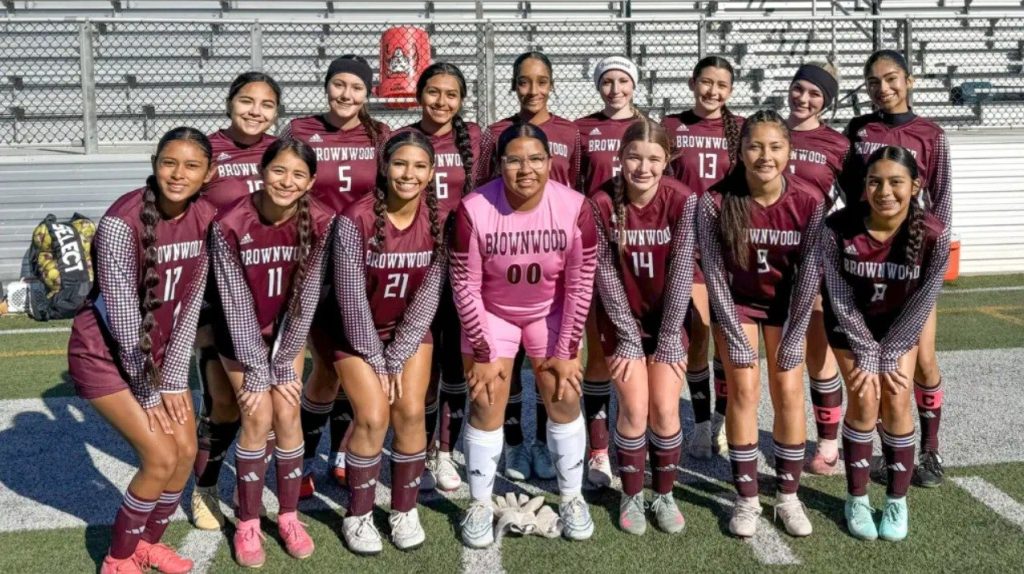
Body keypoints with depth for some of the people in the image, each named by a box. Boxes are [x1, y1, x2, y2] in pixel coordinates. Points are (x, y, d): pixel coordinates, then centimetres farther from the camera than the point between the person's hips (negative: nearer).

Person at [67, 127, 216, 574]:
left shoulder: (205, 218, -9)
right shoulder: (123, 222, -27)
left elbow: (191, 304, -5)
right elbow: (123, 314, -23)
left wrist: (173, 380, -7)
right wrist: (148, 391, -15)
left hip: (158, 352, 6)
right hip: (105, 354, -6)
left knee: (186, 452, 5)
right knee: (161, 458, -10)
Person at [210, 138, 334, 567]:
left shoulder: (319, 223, -20)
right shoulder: (230, 225, -26)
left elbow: (306, 296, -14)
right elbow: (236, 303, -20)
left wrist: (283, 364, -12)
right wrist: (257, 371, -17)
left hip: (288, 330, 2)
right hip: (240, 333, -2)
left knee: (287, 414, -3)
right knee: (257, 418, -7)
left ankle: (289, 516, 14)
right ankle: (248, 524, 8)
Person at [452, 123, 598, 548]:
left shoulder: (574, 208, -24)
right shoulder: (474, 210, -27)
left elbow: (579, 285, -14)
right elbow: (465, 287, -17)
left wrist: (566, 352, -11)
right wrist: (483, 354, -14)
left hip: (551, 312, 1)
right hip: (491, 312, -1)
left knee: (565, 398, 0)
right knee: (486, 403, -3)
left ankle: (572, 497, 20)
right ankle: (480, 504, 15)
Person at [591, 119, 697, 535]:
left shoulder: (683, 201, -16)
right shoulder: (603, 203, -16)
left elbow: (681, 270, -13)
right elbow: (606, 273, -11)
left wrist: (669, 338, -12)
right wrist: (628, 336, -10)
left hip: (667, 317, 1)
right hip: (622, 318, 0)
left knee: (665, 410, -3)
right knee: (634, 409, -5)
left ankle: (664, 496, 19)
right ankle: (631, 496, 16)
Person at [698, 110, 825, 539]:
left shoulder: (809, 201, -21)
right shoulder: (715, 202, -24)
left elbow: (809, 273, -13)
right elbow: (714, 274, -17)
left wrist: (794, 338, -12)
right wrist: (734, 337, -16)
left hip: (785, 302, 1)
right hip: (735, 302, -1)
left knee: (788, 392, -4)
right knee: (744, 390, -8)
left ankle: (788, 496, 11)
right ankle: (746, 498, 4)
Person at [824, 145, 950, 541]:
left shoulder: (933, 234, -26)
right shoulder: (838, 229, -29)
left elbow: (922, 302, -17)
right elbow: (841, 299, -19)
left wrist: (888, 357, -15)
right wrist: (867, 355, -18)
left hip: (900, 323, 1)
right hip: (850, 322, -1)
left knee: (896, 403, -5)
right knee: (864, 401, -9)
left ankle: (897, 500, 13)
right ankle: (857, 498, 9)